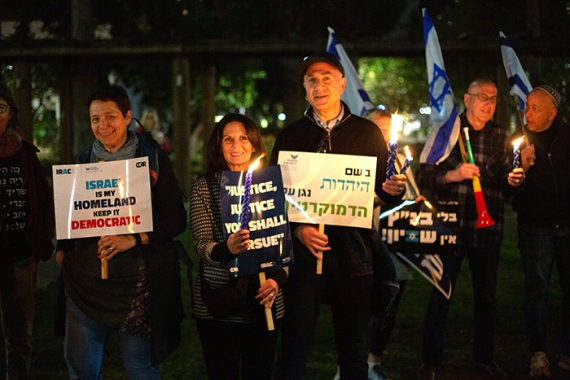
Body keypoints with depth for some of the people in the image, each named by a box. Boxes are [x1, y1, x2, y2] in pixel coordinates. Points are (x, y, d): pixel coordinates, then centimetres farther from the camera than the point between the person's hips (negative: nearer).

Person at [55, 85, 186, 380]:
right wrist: (63, 250, 3)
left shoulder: (152, 158, -3)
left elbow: (176, 220, -6)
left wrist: (133, 239, -18)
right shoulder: (84, 159, 9)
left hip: (137, 278, -4)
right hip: (86, 276, 4)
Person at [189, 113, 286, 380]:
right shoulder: (204, 187, -1)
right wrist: (227, 249, -30)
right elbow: (202, 245, -9)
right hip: (218, 301, -2)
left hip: (264, 301, 2)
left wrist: (277, 278, -12)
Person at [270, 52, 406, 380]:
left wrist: (395, 189, -14)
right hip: (304, 252, 0)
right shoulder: (291, 136, 7)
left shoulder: (367, 132, 7)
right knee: (294, 347, 1)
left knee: (354, 349, 7)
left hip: (353, 253, 0)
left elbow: (384, 187, 9)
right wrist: (298, 229, -10)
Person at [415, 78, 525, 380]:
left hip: (487, 230, 3)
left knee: (486, 296, 11)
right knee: (441, 295, 0)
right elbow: (422, 177, -3)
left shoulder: (501, 136, 9)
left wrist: (512, 181, -8)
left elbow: (506, 188, 13)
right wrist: (452, 175, -18)